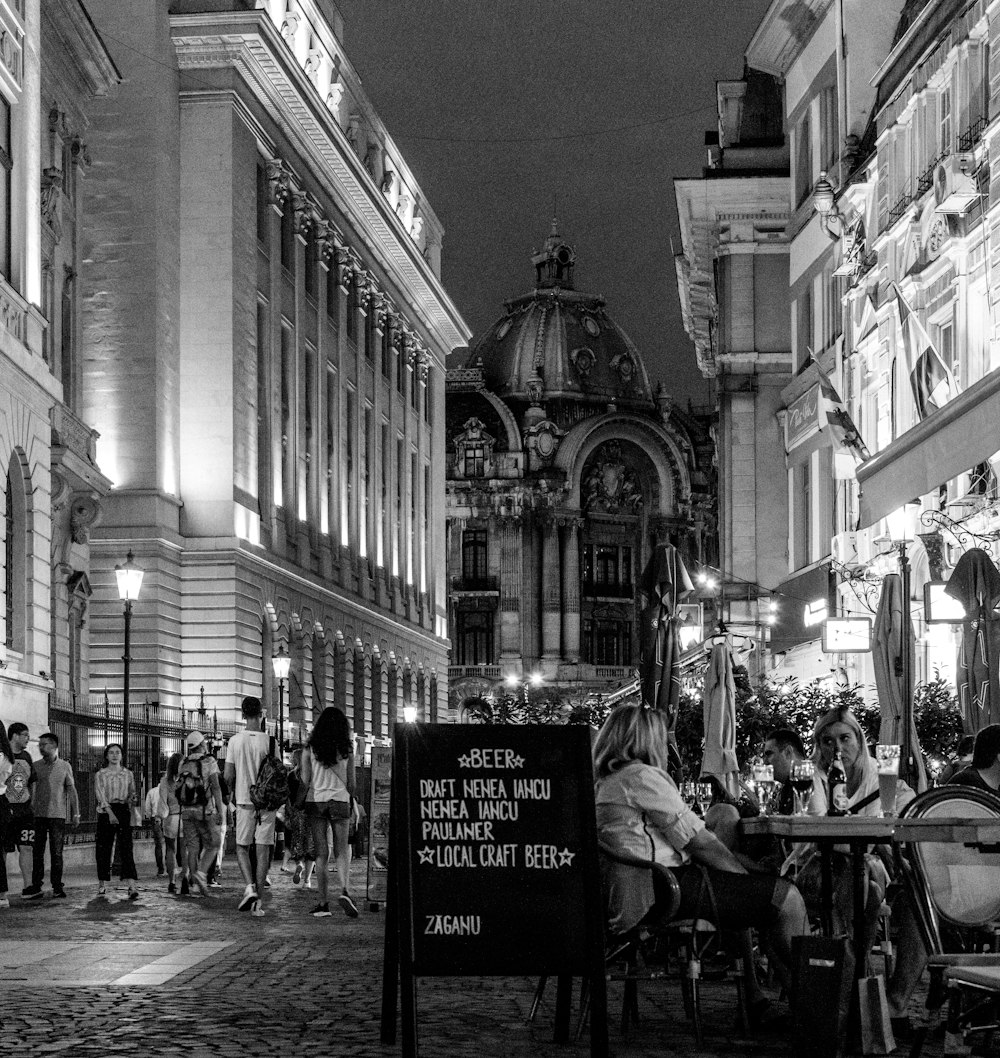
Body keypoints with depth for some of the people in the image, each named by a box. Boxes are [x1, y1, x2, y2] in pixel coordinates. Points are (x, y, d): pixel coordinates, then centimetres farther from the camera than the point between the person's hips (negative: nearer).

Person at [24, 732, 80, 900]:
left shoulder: (64, 766, 6)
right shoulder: (35, 766, 7)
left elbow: (71, 790, 8)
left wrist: (76, 814, 4)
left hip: (58, 815, -1)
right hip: (38, 815, 1)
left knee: (57, 852, 0)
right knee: (37, 852, -1)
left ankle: (57, 887, 5)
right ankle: (35, 887, 2)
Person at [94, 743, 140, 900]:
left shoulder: (128, 774, 12)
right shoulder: (100, 775, 6)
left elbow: (132, 794, 16)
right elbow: (100, 795, -6)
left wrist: (133, 798, -9)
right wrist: (110, 812, -19)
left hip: (124, 812, 0)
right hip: (106, 812, 0)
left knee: (126, 847, -12)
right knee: (103, 849, 1)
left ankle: (132, 886, -22)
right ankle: (103, 884, 15)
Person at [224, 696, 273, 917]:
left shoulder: (235, 740, -3)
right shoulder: (269, 741, -5)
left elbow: (228, 776, -2)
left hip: (244, 801, 0)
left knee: (242, 847, 13)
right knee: (263, 850, 3)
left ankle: (249, 887, -9)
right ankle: (258, 901, 1)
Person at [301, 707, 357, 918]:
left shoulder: (310, 749, 0)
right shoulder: (347, 749, 1)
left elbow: (305, 781, 0)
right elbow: (351, 783, 5)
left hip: (315, 800, 0)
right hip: (340, 800, 0)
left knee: (321, 853, 3)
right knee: (341, 852, 4)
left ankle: (324, 903, 1)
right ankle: (345, 891, -20)